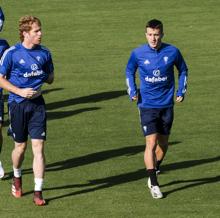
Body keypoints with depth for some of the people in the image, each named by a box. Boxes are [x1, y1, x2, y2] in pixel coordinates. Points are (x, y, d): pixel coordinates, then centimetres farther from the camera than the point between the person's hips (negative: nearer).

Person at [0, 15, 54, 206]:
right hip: (18, 104, -2)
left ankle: (38, 192, -3)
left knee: (39, 147, -6)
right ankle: (17, 178, 40)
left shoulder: (44, 53, 3)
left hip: (37, 104, 2)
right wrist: (21, 91, -14)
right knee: (21, 146, 9)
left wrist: (42, 79, -1)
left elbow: (50, 77, 17)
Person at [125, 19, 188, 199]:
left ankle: (154, 172, 35)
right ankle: (153, 184, -9)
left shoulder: (172, 52, -5)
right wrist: (132, 91, 0)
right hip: (147, 105, -2)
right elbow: (129, 71, 13)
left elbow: (183, 70, 13)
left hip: (167, 104, 2)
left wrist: (181, 91, 6)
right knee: (151, 143, -13)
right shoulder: (138, 54, -7)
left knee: (163, 144, 10)